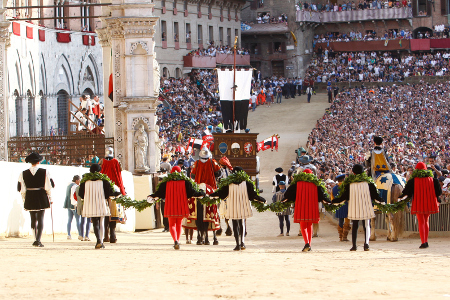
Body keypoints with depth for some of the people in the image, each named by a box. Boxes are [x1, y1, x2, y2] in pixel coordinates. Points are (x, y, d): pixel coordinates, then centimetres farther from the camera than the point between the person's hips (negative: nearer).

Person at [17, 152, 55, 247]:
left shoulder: (23, 174, 2)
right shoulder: (45, 172, -4)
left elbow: (21, 189, 3)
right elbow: (49, 186, -4)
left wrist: (24, 200, 13)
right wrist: (50, 198, 6)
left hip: (29, 199, 2)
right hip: (41, 199, -2)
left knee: (33, 219, 15)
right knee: (40, 219, -1)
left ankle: (36, 240, 19)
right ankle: (38, 240, -13)